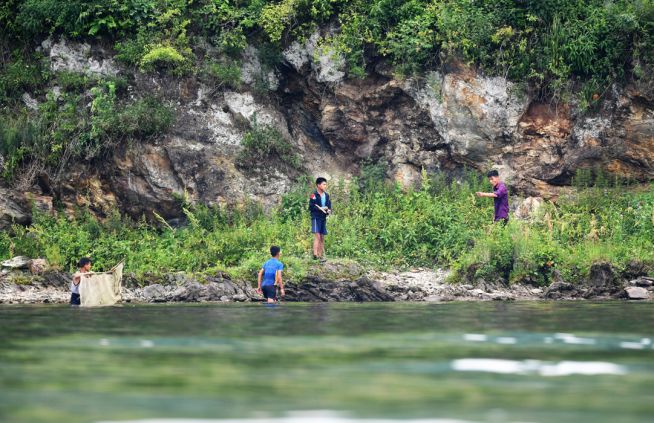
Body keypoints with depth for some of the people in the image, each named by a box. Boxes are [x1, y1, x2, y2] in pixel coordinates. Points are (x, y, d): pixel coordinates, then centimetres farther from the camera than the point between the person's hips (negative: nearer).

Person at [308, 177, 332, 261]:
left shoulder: (326, 196, 12)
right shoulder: (314, 195, -8)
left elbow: (329, 206, 17)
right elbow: (311, 207, -12)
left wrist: (329, 211, -5)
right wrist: (320, 208, -19)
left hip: (323, 218, 7)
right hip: (316, 218, -7)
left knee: (322, 238, 8)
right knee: (317, 236, -17)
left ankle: (321, 256, 13)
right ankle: (315, 254, -23)